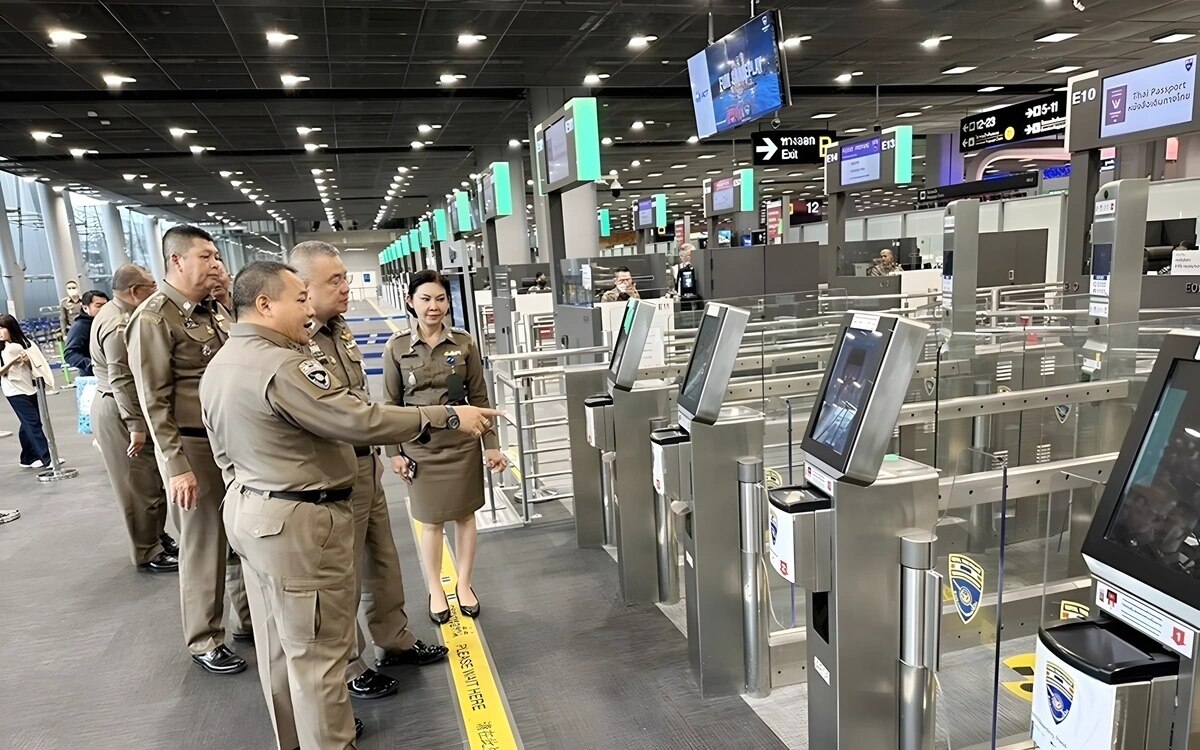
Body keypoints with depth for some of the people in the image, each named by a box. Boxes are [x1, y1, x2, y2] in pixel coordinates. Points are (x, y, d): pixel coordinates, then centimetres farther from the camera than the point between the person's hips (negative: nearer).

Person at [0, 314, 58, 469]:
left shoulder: (24, 343, 3)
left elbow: (34, 367, 9)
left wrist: (28, 361, -11)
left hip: (29, 388, 4)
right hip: (15, 391, -4)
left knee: (28, 424, 8)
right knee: (33, 423, -7)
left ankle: (27, 459, 18)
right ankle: (46, 458, -7)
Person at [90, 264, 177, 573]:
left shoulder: (115, 313, 11)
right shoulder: (119, 325, -21)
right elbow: (122, 381, -24)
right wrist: (136, 425, -23)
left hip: (120, 408, 10)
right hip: (119, 411, -10)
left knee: (150, 480, 17)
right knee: (141, 486, -1)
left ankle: (157, 536, 29)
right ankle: (148, 554, 10)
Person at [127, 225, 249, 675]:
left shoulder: (215, 309, 9)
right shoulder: (153, 319, -11)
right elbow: (154, 401, -14)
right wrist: (177, 466, -15)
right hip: (193, 445, -6)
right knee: (204, 544, 5)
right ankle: (204, 641, 22)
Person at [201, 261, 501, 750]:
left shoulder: (218, 366, 8)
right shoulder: (281, 366, -24)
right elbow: (360, 421, -29)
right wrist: (448, 417, -23)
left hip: (249, 511, 11)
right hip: (297, 520, -11)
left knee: (279, 640, 22)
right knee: (315, 648, 3)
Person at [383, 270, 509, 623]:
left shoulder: (464, 343, -2)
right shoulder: (396, 348, -4)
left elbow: (479, 397, 1)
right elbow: (392, 404, 1)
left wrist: (491, 445, 0)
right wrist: (394, 452, -2)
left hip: (462, 443, 1)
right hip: (420, 446, -1)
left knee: (465, 515, 11)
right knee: (431, 521, 9)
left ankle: (464, 584, 29)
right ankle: (435, 590, 27)